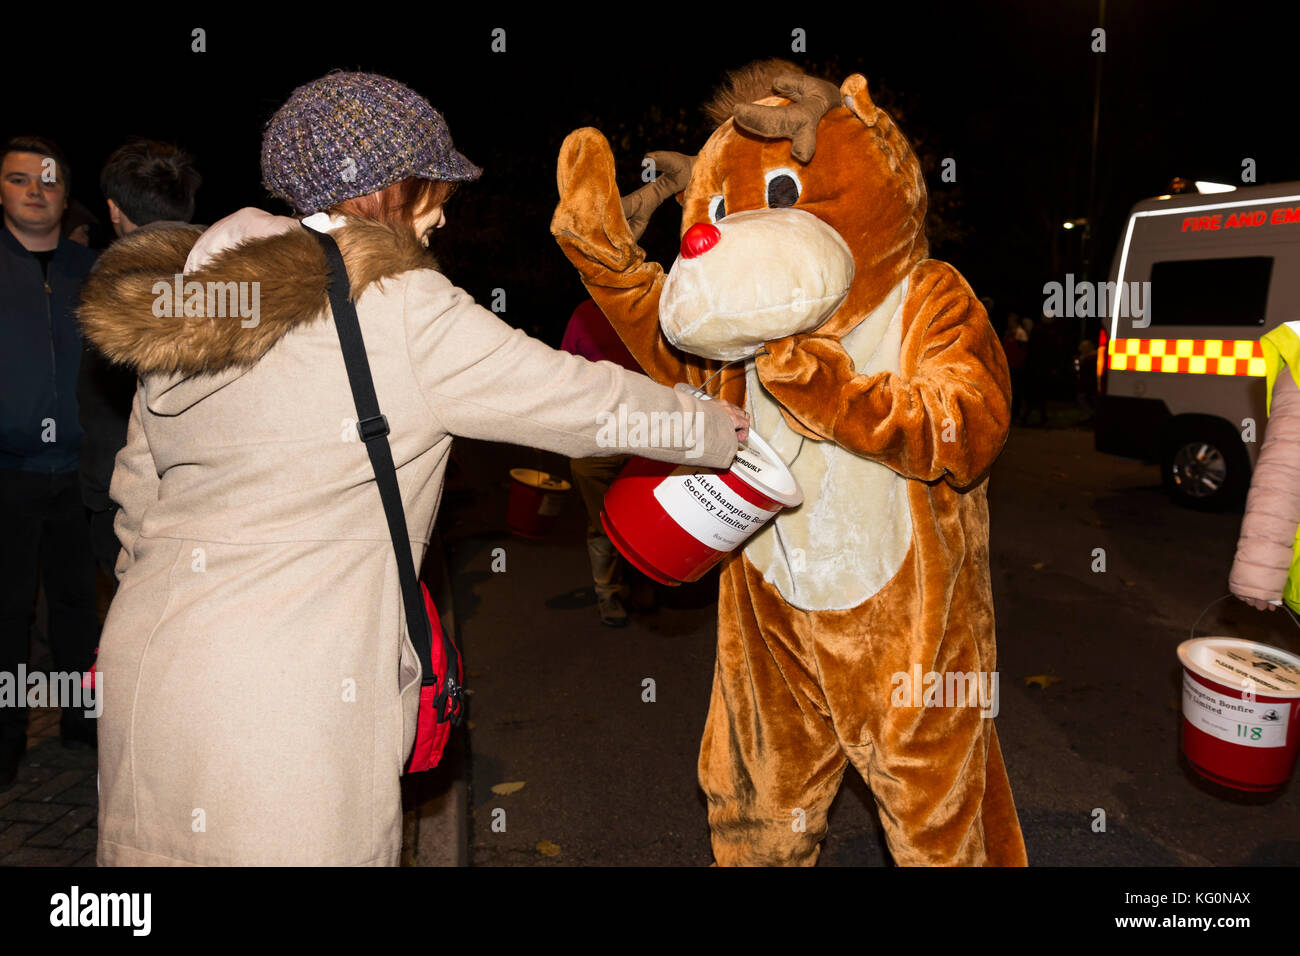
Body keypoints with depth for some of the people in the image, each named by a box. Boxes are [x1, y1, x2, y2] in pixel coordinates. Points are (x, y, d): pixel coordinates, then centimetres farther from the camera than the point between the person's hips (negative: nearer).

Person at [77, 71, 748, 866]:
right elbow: (587, 403, -8)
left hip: (148, 668, 8)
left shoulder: (182, 306, 7)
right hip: (288, 702, -7)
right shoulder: (404, 309, -14)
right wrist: (728, 429, 8)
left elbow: (137, 491, 15)